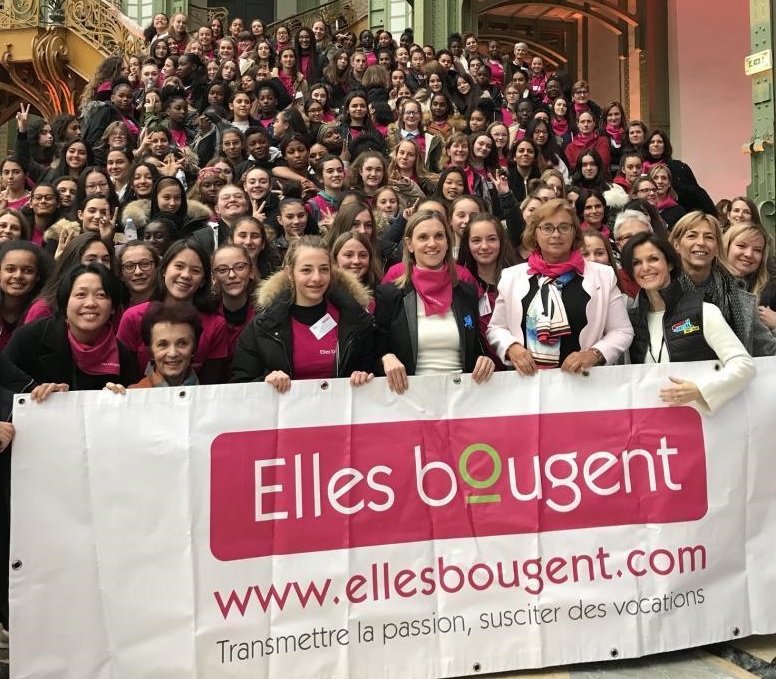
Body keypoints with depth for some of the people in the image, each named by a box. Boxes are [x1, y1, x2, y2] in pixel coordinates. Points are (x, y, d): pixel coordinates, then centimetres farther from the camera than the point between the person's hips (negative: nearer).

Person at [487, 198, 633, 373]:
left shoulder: (603, 275, 7)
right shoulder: (511, 276, 10)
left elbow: (622, 331, 9)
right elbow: (496, 328, 16)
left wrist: (593, 354, -7)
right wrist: (511, 347, -3)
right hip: (528, 380, 1)